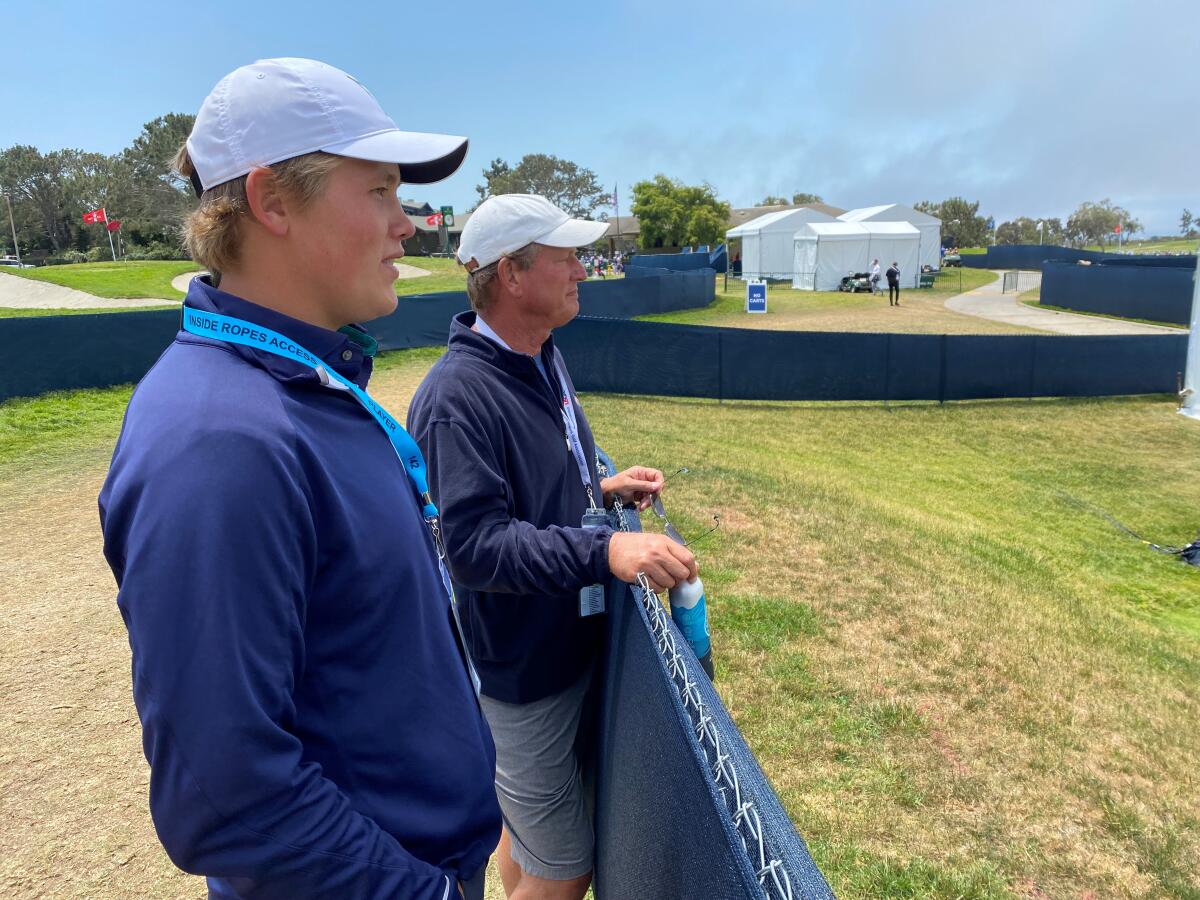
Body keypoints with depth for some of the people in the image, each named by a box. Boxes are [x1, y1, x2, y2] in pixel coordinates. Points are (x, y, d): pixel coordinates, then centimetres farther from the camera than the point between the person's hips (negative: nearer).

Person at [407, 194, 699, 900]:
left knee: (528, 828, 27)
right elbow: (475, 543, -30)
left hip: (574, 644, 9)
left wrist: (603, 489, 4)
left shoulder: (546, 359, 6)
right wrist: (604, 550, -37)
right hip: (521, 669, -9)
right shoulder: (457, 397, -24)